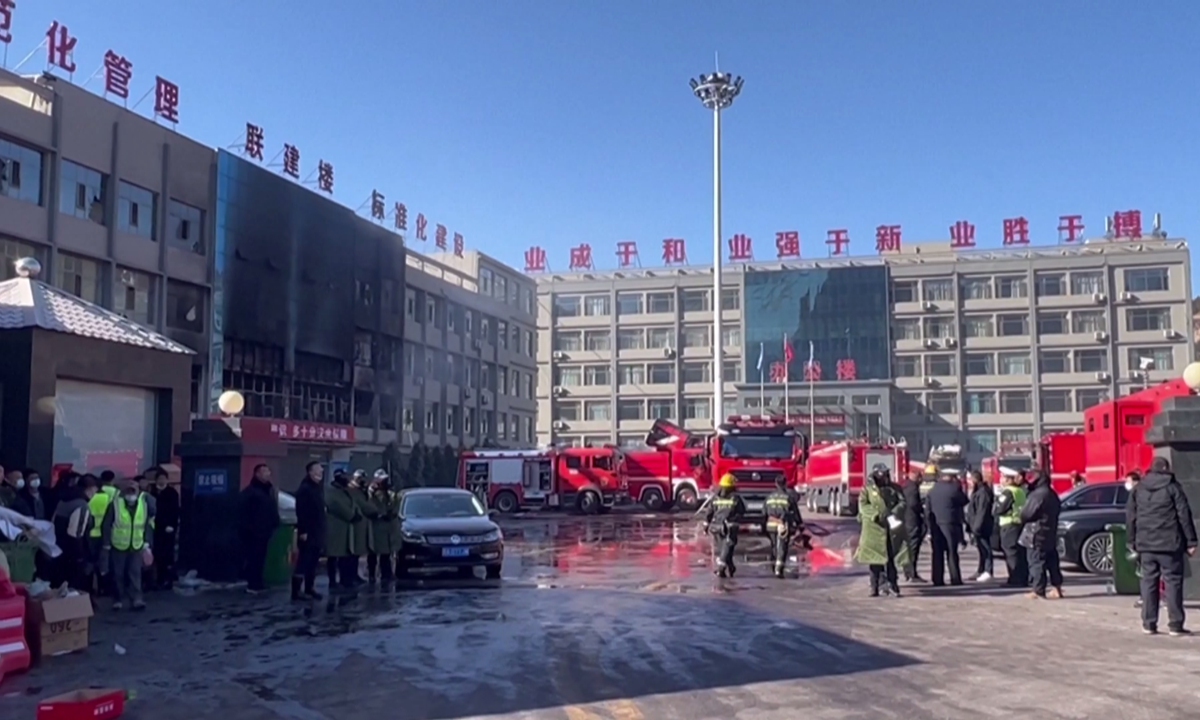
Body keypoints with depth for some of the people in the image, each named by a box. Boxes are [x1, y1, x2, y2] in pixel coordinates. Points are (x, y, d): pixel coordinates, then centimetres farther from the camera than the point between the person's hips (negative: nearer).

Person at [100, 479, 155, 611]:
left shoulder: (144, 504, -2)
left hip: (137, 546, 1)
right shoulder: (115, 504, -11)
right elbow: (107, 525, -7)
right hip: (118, 546, -1)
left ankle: (137, 599, -2)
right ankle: (118, 599, 18)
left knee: (135, 573, -2)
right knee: (118, 574, 6)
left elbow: (148, 525, 6)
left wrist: (147, 543, 2)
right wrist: (106, 544, -7)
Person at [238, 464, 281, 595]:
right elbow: (243, 510, -14)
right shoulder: (250, 490, -10)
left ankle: (258, 583, 16)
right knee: (253, 557, -5)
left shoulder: (270, 489, 14)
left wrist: (274, 524, 9)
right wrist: (246, 527, -18)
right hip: (253, 531, -7)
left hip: (265, 530, 7)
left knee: (260, 557, 10)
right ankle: (253, 584, 0)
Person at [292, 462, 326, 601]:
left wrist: (322, 530, 15)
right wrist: (302, 531, -21)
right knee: (303, 562, -7)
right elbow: (300, 511, -17)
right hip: (308, 533, -8)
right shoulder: (304, 489, -11)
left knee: (313, 562, 11)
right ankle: (297, 591, -5)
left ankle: (309, 588, 17)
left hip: (317, 532, 8)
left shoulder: (319, 488, 15)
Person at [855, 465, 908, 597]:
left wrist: (895, 513, -19)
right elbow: (863, 506, -8)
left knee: (891, 559, 3)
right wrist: (878, 515, -21)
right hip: (874, 528, -2)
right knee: (875, 559, 2)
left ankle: (892, 584, 9)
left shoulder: (894, 489, 12)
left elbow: (902, 503, 1)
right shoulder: (867, 489, 3)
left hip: (892, 529, 2)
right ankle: (876, 587, 8)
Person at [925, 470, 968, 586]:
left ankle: (937, 580, 4)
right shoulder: (954, 489, -7)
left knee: (937, 553, 6)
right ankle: (955, 579, -1)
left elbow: (927, 510, 6)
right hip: (950, 524, -4)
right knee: (951, 552, 1)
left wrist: (930, 527, 8)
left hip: (935, 524, 4)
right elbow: (964, 501, 5)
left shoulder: (932, 491, 8)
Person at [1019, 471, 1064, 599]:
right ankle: (1057, 588, 18)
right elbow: (1057, 511, 19)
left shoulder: (1037, 494, -18)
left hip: (1037, 535, -9)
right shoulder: (1052, 494, 13)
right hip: (1051, 535, 9)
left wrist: (1022, 520, 3)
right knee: (1052, 562, 14)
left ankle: (1038, 591, -6)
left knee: (1036, 563, -5)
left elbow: (1026, 513, -18)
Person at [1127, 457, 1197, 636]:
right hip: (1170, 544, -4)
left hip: (1145, 544, 4)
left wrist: (1133, 541, 16)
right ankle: (1175, 624, -1)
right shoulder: (1172, 487, -3)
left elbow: (1130, 517, 10)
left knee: (1148, 582, 7)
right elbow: (1184, 515, -6)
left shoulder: (1138, 489, 9)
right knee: (1173, 581, 1)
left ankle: (1148, 623, 7)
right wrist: (1190, 541, -2)